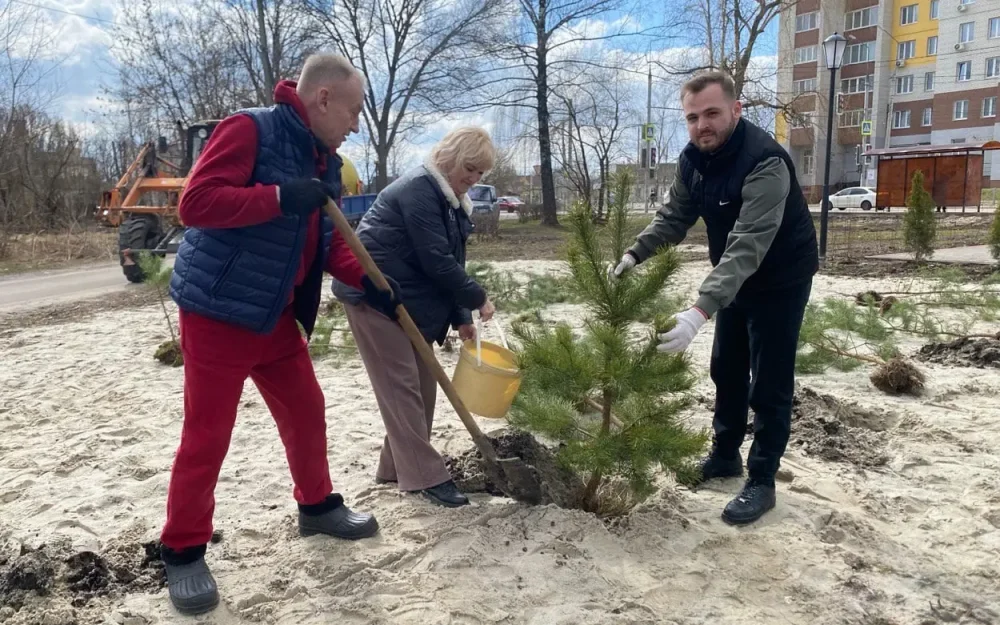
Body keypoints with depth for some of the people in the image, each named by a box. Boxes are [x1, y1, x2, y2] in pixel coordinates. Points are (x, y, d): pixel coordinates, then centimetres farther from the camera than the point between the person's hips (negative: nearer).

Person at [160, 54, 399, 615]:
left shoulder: (326, 163, 9)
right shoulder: (249, 130, -16)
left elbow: (329, 243, 13)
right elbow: (195, 203, -24)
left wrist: (368, 281, -3)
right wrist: (278, 197, -29)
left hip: (278, 317, 8)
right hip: (217, 311, -8)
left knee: (307, 412, 15)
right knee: (206, 436, -1)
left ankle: (318, 505, 36)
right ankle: (184, 553, 16)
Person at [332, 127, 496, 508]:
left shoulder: (451, 202, 12)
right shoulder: (420, 189, -18)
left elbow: (449, 263, 11)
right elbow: (436, 261, -24)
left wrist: (460, 318, 2)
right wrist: (477, 299, -14)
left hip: (409, 299, 10)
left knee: (422, 382, 9)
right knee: (401, 385, -9)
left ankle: (396, 467, 19)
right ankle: (426, 477, -6)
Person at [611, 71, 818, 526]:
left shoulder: (764, 162, -33)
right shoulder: (692, 159, -7)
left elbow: (748, 247, -42)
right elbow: (673, 216, 2)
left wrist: (700, 311, -52)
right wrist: (636, 253, -16)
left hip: (781, 280, -8)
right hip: (735, 279, 8)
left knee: (769, 384, -1)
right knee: (726, 371, 17)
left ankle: (761, 482, 12)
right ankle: (725, 456, 34)